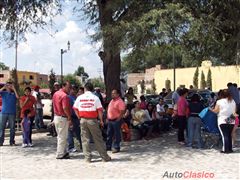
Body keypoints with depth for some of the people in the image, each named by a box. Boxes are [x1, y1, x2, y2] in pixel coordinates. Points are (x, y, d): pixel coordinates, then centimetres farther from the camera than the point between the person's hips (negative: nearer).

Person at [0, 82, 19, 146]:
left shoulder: (13, 93, 5)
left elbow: (17, 97, -16)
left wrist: (14, 89, -12)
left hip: (12, 113, -1)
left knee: (12, 128, 3)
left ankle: (12, 141, 11)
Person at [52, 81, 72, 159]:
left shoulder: (55, 94, 12)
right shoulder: (64, 96, -18)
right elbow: (65, 108, -25)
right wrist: (69, 118, -17)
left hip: (56, 117, 9)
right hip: (63, 118, -9)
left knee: (60, 136, 16)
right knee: (62, 137, 1)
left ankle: (64, 152, 25)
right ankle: (60, 154, 8)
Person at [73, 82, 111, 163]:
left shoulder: (80, 97, 4)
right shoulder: (95, 97, -4)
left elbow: (75, 108, 6)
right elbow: (100, 110, -6)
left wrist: (79, 117, 13)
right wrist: (101, 120, 2)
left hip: (83, 120, 2)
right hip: (92, 120, -2)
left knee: (85, 139, 9)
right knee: (98, 139, 5)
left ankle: (87, 158, 10)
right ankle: (105, 157, 12)